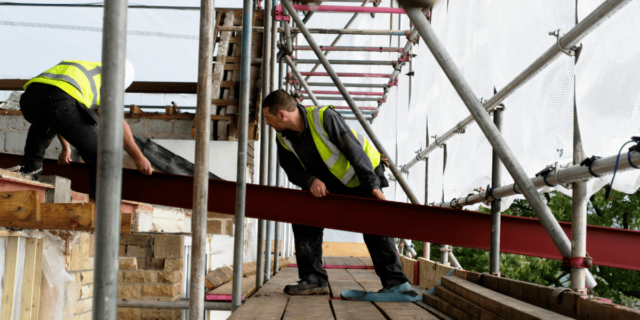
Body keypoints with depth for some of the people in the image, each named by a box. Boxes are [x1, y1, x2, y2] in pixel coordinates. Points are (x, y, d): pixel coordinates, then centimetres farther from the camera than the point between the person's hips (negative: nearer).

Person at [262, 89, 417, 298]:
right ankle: (314, 280, -1)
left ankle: (396, 283, -15)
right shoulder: (284, 138, -9)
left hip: (361, 174, -6)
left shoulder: (325, 117, -30)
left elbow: (354, 150, -29)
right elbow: (292, 170, -4)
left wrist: (372, 185, -30)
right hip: (328, 184, 6)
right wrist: (310, 181, -27)